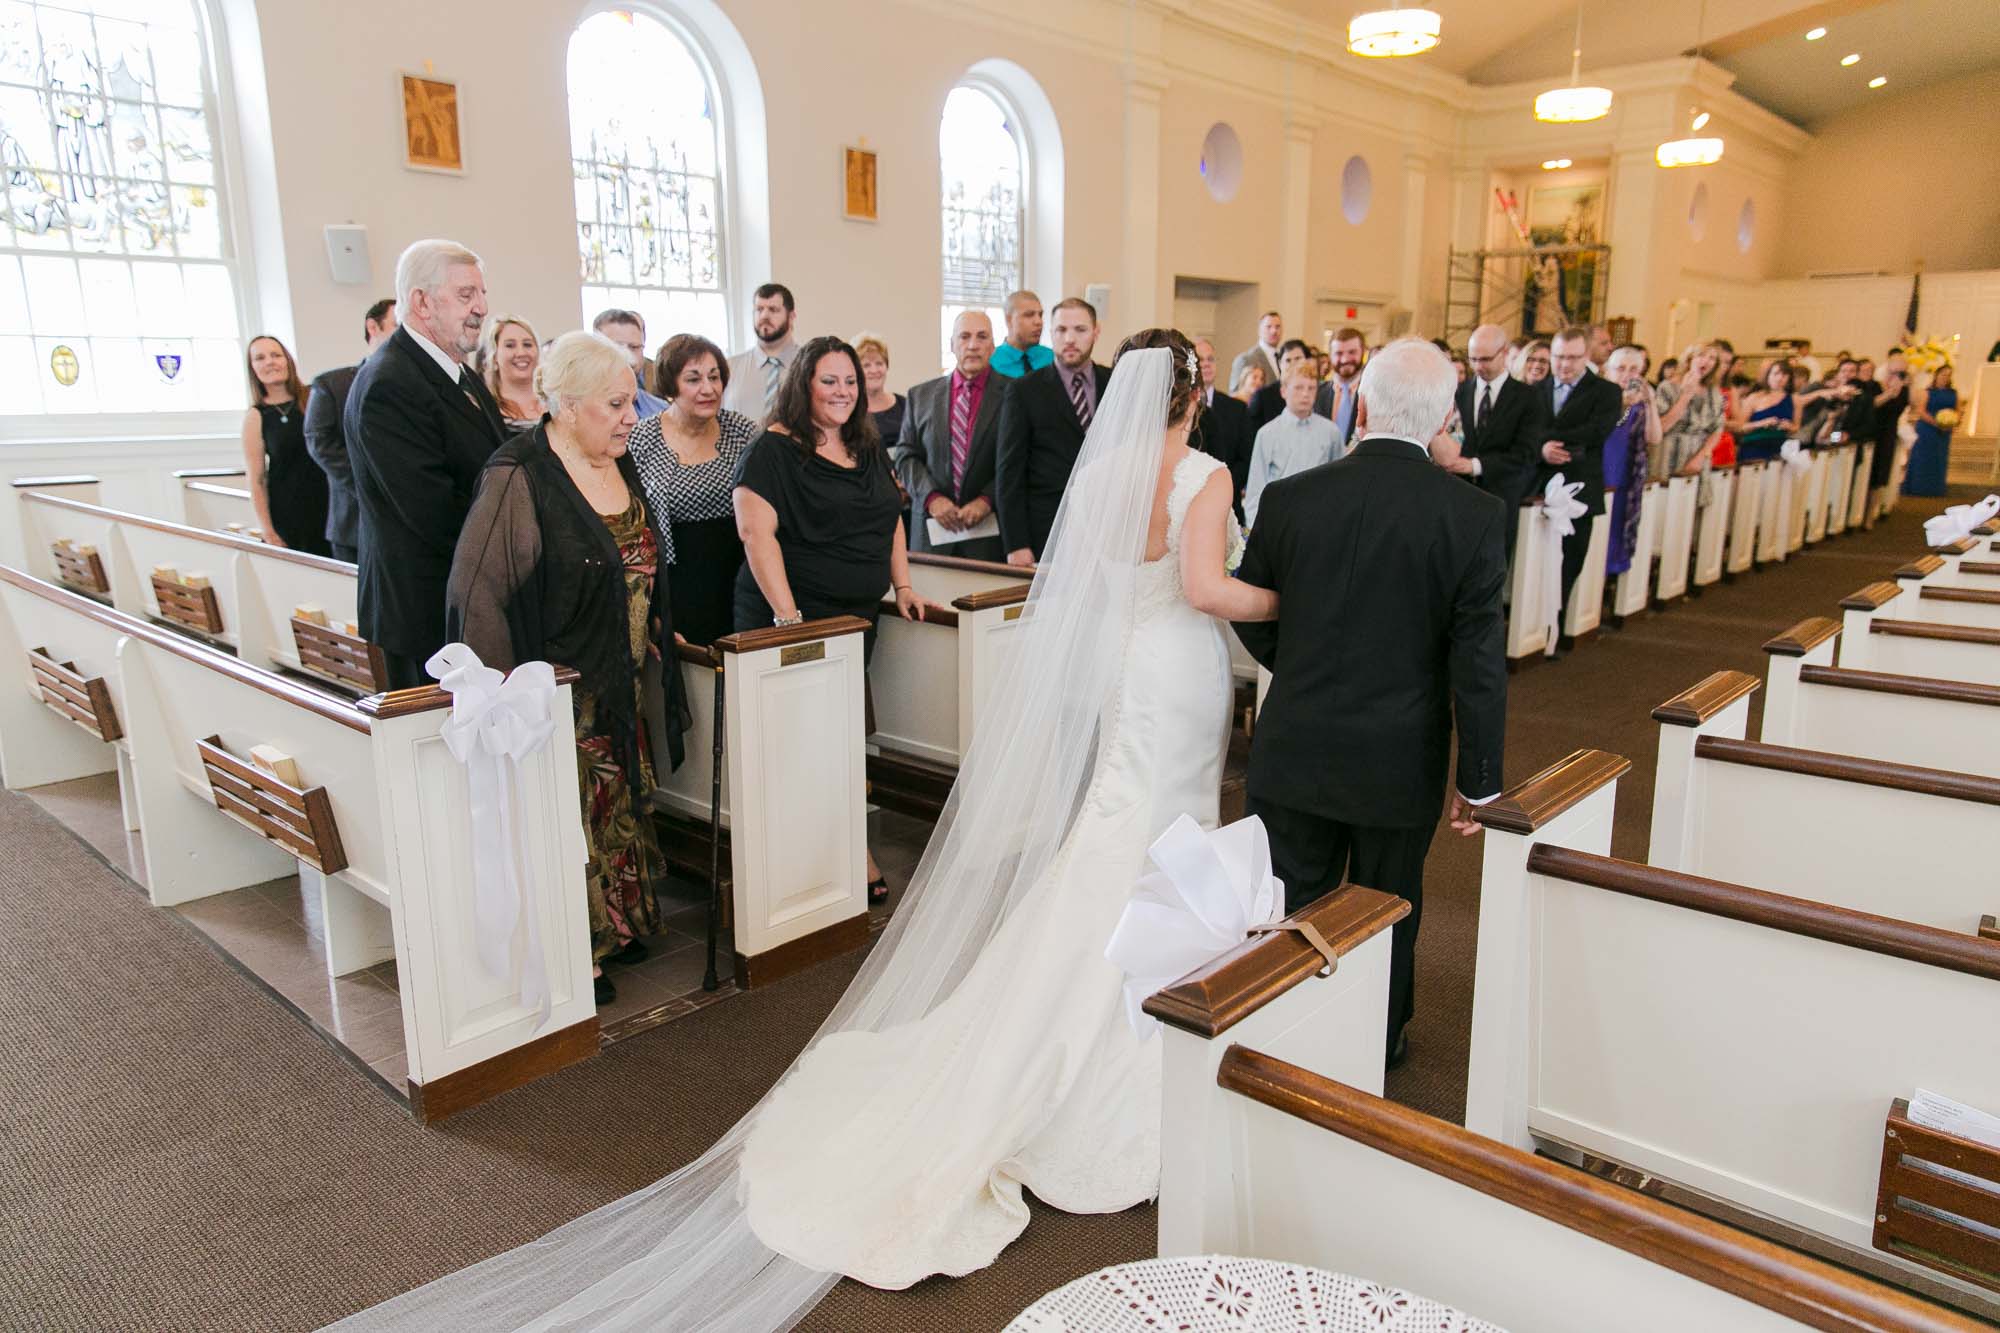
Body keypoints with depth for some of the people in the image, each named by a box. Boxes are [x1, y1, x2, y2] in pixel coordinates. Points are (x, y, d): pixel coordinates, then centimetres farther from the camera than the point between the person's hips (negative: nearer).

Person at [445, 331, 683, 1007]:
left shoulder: (619, 465, 6)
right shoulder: (518, 478, -19)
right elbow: (478, 592, -21)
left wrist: (656, 632, 18)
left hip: (620, 685, 8)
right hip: (560, 692, -8)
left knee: (616, 808, 17)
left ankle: (612, 927, 33)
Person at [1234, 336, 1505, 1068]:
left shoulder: (1289, 498, -10)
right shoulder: (1475, 515, -14)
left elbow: (1251, 616, 2)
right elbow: (1480, 660, -13)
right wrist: (1479, 781, -4)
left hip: (1295, 751, 1)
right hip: (1399, 760, 0)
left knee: (1294, 904, 18)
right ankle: (1377, 1044, 39)